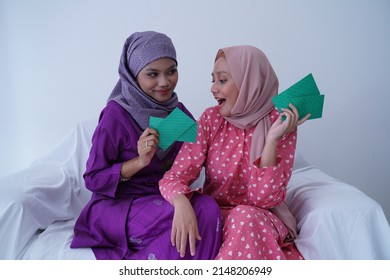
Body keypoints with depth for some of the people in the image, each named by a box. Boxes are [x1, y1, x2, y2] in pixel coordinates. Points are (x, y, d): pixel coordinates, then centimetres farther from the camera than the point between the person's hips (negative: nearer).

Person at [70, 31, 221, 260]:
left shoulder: (178, 111, 2)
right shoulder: (117, 114, -13)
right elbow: (93, 179, -9)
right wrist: (140, 161, -22)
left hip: (165, 199, 5)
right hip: (116, 205, -5)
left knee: (208, 208, -27)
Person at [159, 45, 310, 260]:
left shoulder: (281, 124, -10)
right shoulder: (211, 119, -4)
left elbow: (264, 198, -16)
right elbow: (175, 176, -11)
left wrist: (272, 140, -26)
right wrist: (181, 203, -33)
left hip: (261, 221, -1)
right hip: (215, 215, 1)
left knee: (246, 218, -33)